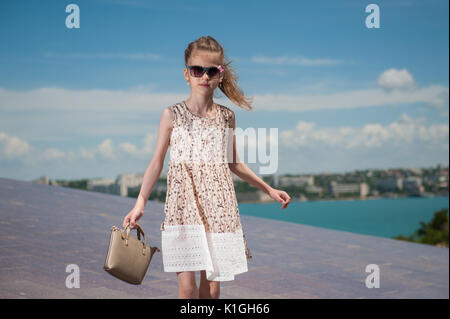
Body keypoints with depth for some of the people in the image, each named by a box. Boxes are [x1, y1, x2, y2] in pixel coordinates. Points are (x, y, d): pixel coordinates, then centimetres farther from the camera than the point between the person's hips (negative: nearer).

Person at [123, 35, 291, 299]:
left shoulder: (227, 117, 8)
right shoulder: (173, 115, 1)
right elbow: (157, 162, 5)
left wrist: (269, 189, 20)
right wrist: (140, 203, -2)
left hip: (218, 203, 2)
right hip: (183, 202, -2)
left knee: (212, 284, 4)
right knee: (186, 283, -7)